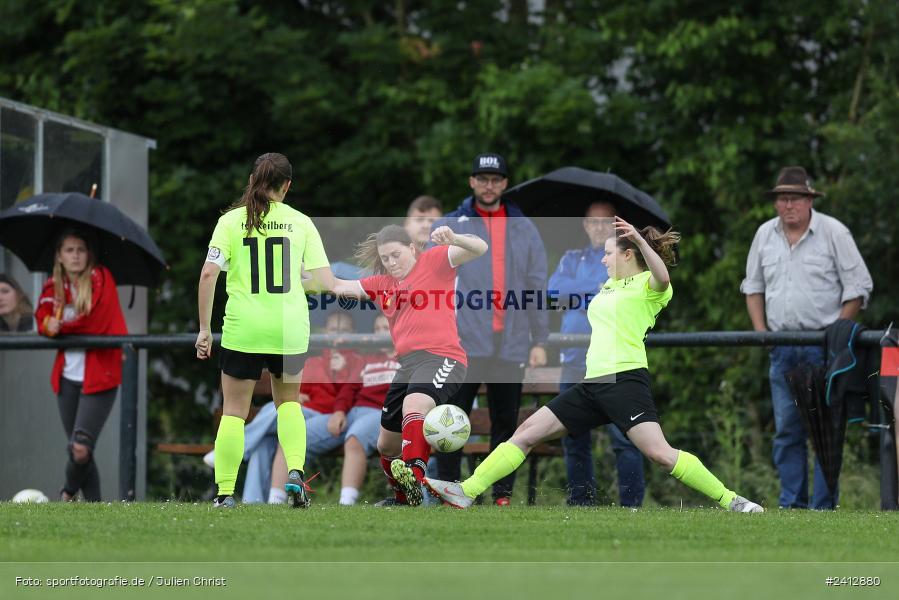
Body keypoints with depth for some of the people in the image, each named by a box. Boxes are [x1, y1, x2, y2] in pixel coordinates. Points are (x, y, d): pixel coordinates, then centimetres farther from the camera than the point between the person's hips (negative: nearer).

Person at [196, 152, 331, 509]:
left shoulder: (231, 220, 0)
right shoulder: (300, 222, 3)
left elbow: (209, 273, -7)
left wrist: (204, 328, -2)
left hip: (242, 330, -1)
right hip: (290, 330, 1)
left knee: (234, 410, 8)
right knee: (289, 401, 22)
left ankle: (225, 493, 4)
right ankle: (295, 472, 2)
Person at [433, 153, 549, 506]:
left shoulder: (524, 229, 13)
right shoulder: (449, 227, 7)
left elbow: (537, 288, 12)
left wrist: (539, 340, 5)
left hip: (512, 344, 2)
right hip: (462, 343, -2)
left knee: (506, 421, 4)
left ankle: (503, 494, 8)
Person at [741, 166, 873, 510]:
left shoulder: (834, 233, -4)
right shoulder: (765, 235, 10)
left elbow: (858, 288, -2)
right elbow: (753, 286, 20)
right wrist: (760, 331, 8)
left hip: (823, 344, -4)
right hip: (781, 347, 4)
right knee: (786, 428, 4)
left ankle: (823, 506, -5)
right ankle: (791, 504, 8)